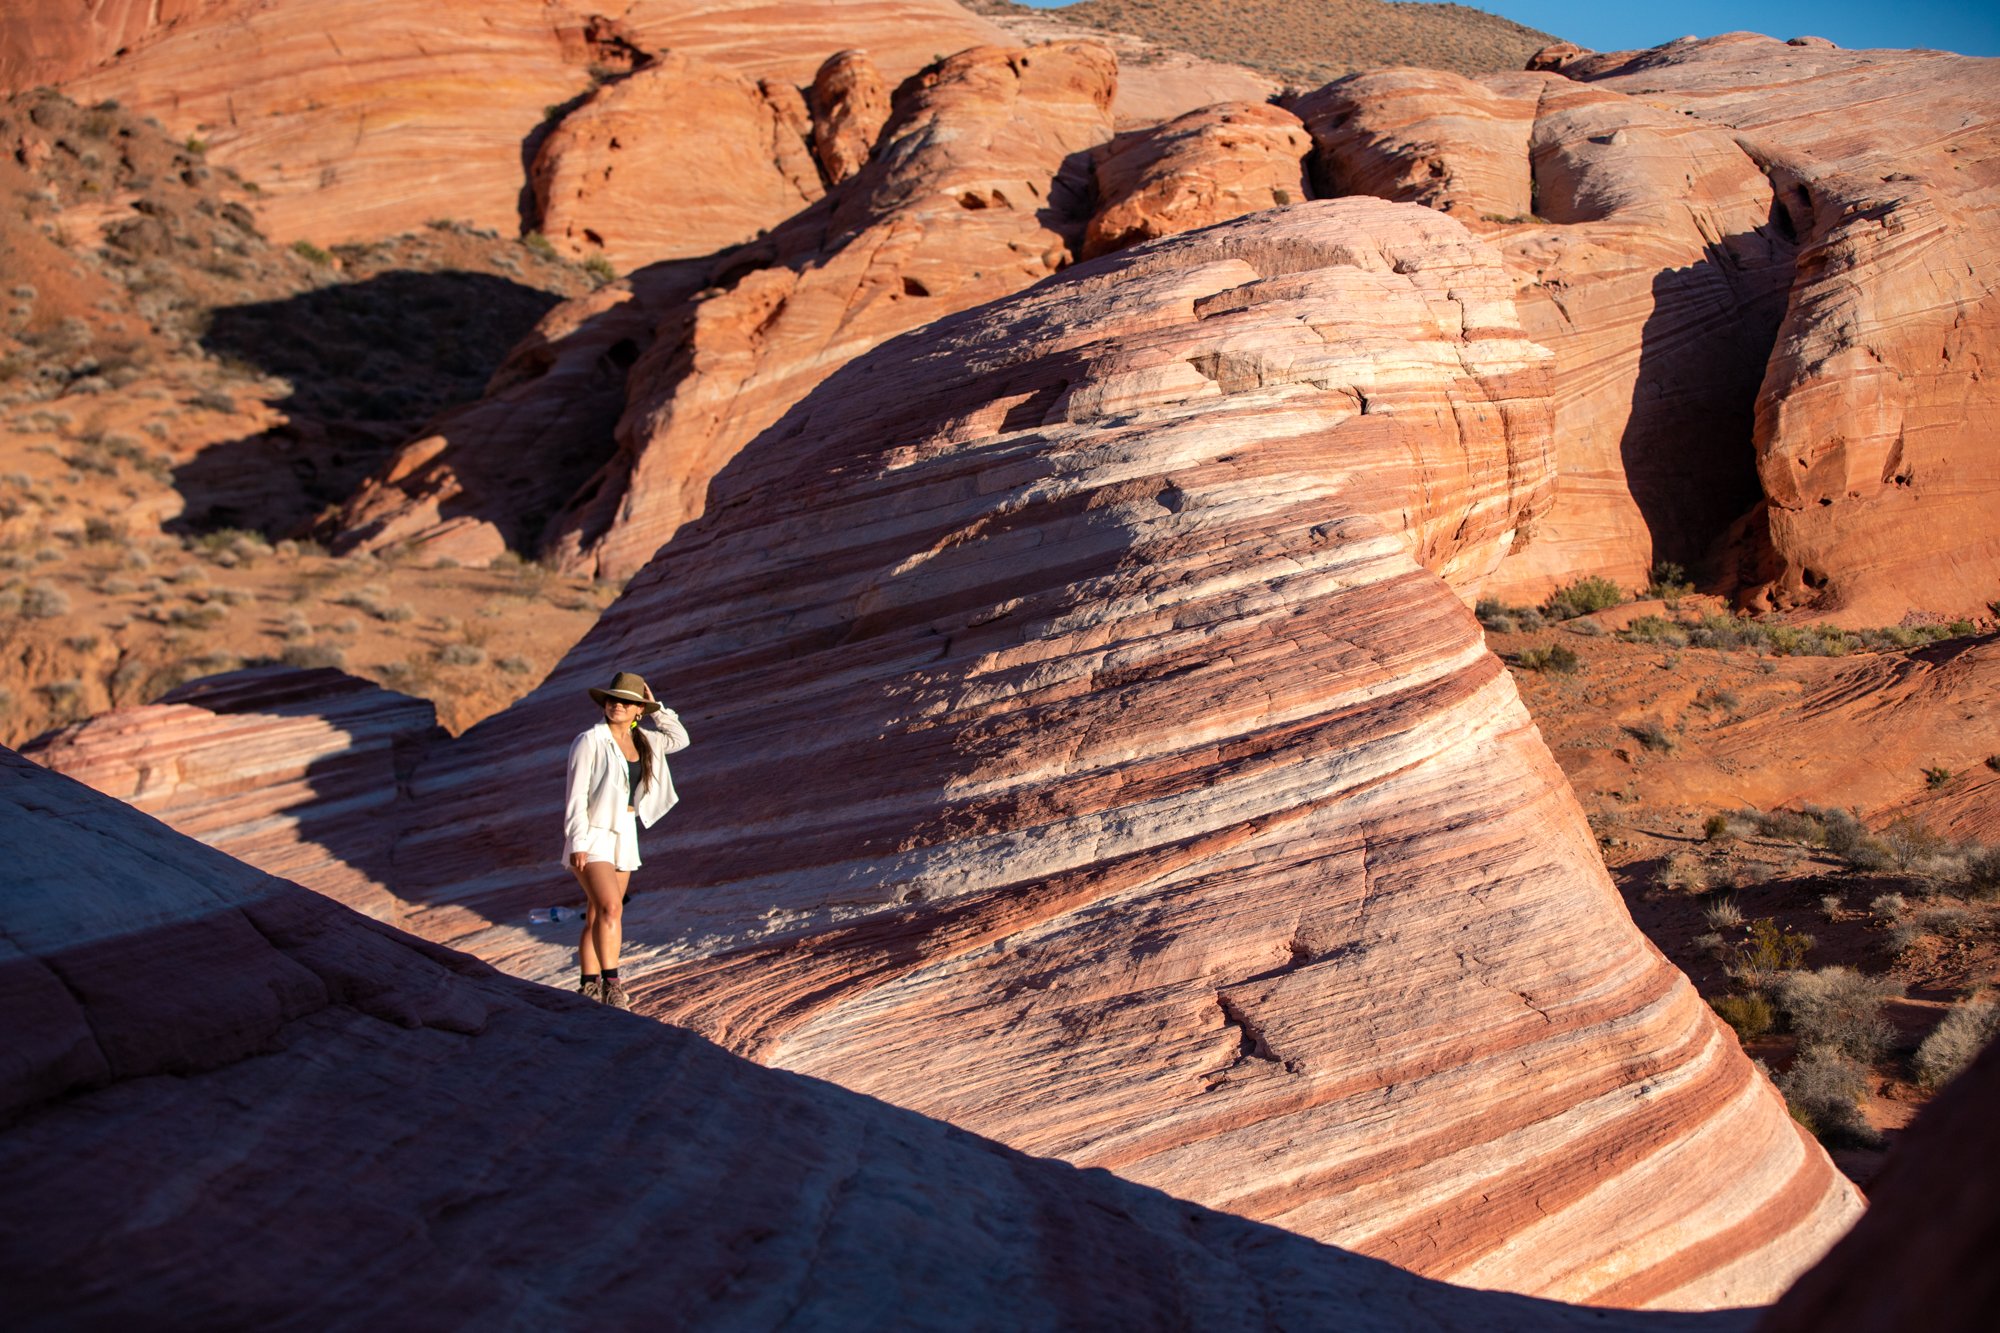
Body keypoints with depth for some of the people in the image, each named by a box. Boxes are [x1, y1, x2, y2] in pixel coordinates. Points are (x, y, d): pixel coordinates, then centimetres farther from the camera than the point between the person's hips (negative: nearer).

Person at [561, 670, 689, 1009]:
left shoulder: (641, 741, 7)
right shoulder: (590, 741, -11)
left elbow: (679, 739, 21)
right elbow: (576, 796, -13)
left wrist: (655, 707, 8)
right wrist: (577, 843, -19)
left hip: (624, 835, 7)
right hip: (591, 834, -7)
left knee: (599, 916, 9)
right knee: (610, 907, -21)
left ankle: (589, 987, 14)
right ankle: (611, 982, -20)